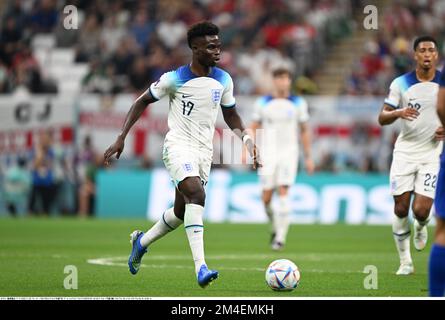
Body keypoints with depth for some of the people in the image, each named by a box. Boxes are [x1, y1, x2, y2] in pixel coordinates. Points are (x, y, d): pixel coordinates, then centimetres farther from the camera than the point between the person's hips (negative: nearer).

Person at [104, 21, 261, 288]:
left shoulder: (223, 80, 5)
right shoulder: (175, 79, -9)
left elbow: (231, 115, 19)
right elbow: (143, 102, 1)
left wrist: (247, 139, 1)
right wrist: (121, 139, -4)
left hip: (205, 151, 6)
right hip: (178, 145, -6)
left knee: (182, 212, 9)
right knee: (196, 193, -30)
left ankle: (141, 241, 40)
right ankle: (201, 268, -38)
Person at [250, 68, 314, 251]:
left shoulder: (298, 104, 5)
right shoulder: (262, 103, 6)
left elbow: (304, 131, 11)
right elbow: (254, 129, 9)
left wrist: (308, 157, 9)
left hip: (289, 153, -1)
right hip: (268, 153, 1)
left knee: (284, 194, -14)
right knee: (267, 197, -2)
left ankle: (280, 237, -12)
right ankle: (275, 227, 26)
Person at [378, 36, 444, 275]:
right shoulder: (401, 83, -1)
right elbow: (382, 118, 0)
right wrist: (398, 113, -22)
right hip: (405, 152, 1)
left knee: (421, 210, -12)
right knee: (401, 209, -1)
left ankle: (421, 227, 26)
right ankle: (405, 261, 14)